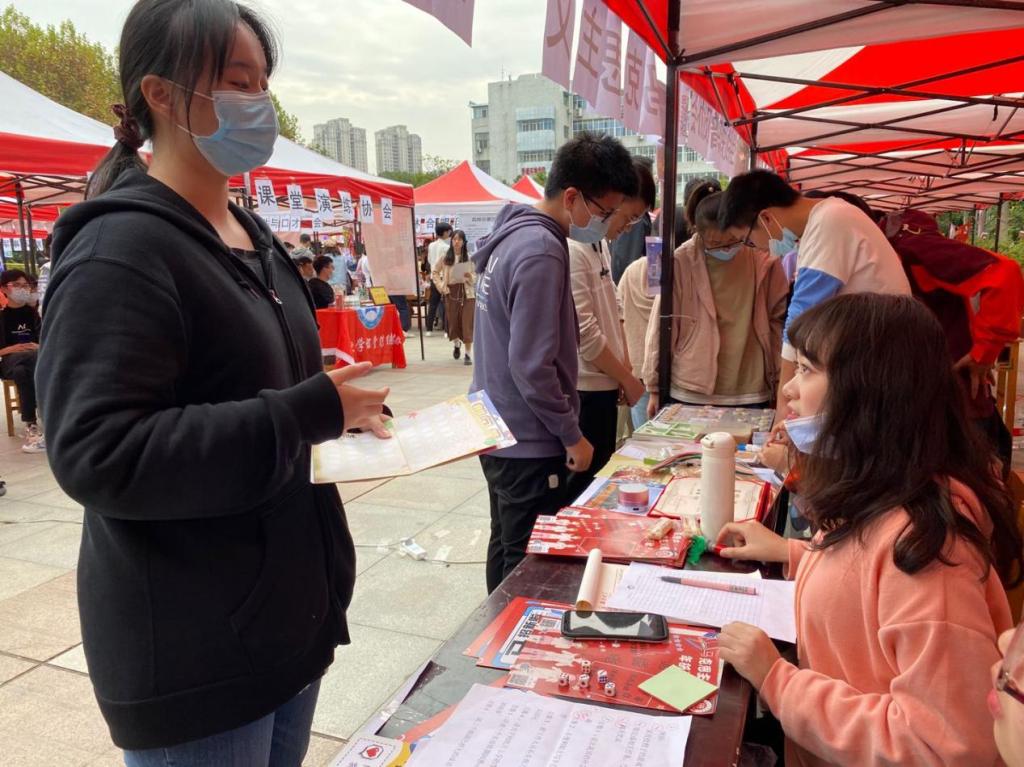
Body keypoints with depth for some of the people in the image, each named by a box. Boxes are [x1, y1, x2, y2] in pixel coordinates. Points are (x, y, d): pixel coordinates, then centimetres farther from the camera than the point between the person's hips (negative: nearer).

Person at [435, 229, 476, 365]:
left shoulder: (469, 257, -1)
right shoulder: (445, 257, 4)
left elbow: (475, 277, 2)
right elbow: (435, 273, 13)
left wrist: (470, 277, -19)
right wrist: (440, 286, 1)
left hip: (466, 292, -2)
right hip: (451, 292, 2)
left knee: (467, 323, -4)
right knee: (453, 322, 10)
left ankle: (468, 354, 1)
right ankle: (456, 344, 41)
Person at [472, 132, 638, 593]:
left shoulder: (514, 235, 9)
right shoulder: (541, 252, -21)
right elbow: (532, 366, -23)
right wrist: (572, 436, -11)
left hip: (497, 433, 10)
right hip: (529, 446, -10)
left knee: (505, 549, 22)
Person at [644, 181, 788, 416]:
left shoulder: (764, 262, -2)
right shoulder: (680, 263, -8)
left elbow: (778, 323, 7)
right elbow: (661, 328, -3)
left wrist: (779, 381, 8)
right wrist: (656, 388, 0)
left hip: (751, 395, 2)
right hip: (689, 394, -1)